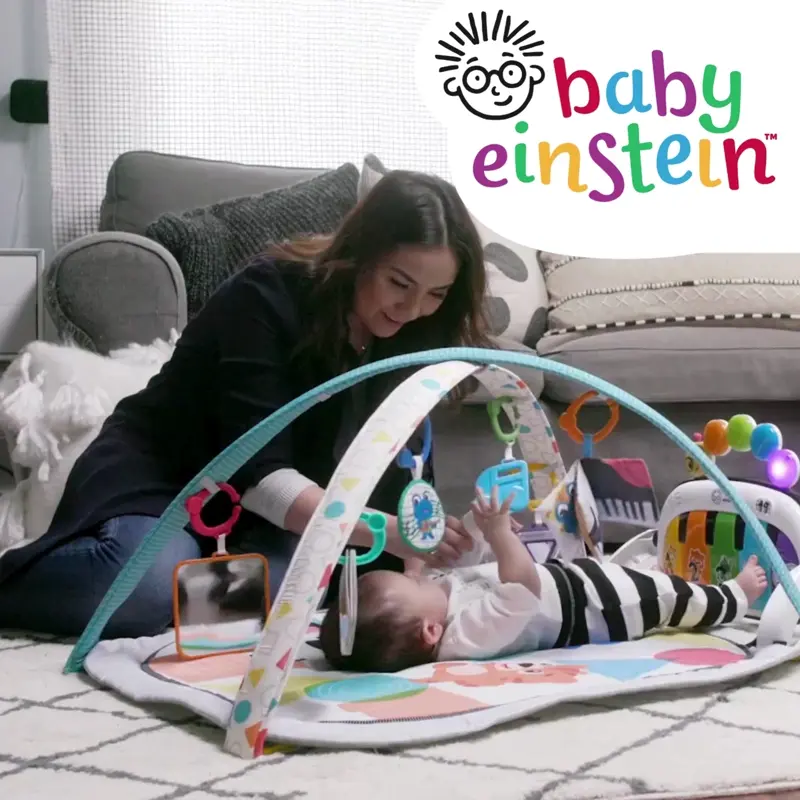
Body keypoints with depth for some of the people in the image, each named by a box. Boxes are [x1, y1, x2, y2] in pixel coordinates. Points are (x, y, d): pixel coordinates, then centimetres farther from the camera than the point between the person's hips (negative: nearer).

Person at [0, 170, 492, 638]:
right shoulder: (268, 294, -24)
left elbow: (401, 473, -7)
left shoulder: (404, 339, -6)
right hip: (160, 471, -5)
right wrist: (388, 531, -41)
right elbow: (256, 470, -31)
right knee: (146, 589, -36)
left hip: (251, 515, 5)